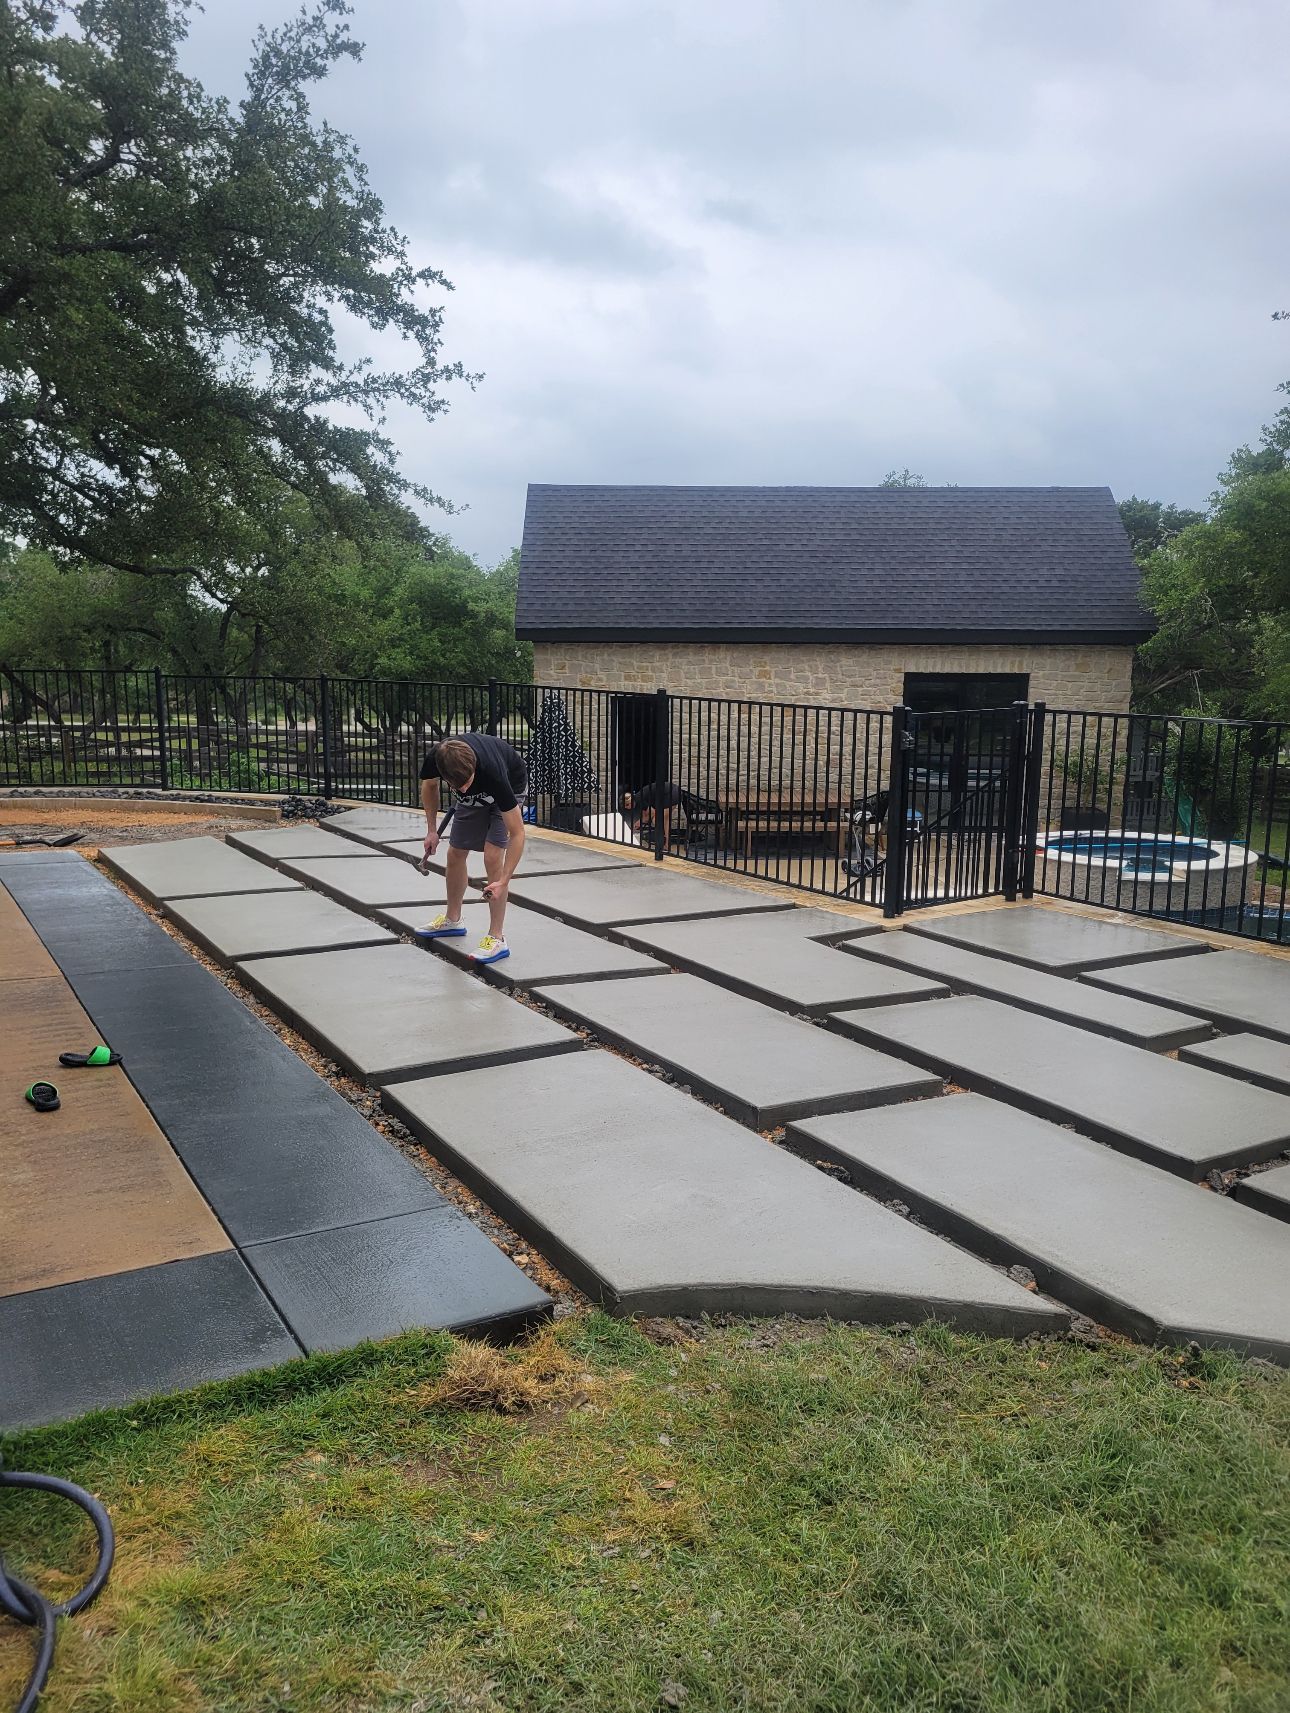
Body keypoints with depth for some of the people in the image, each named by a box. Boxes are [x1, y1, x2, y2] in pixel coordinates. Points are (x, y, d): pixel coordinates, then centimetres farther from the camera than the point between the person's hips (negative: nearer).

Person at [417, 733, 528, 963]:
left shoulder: (492, 772, -44)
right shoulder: (436, 759, -33)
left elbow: (517, 833, -36)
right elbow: (429, 784, -3)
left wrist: (503, 882, -41)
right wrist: (432, 830, -5)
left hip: (511, 787, -5)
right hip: (475, 796, 5)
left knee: (492, 857, -19)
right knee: (455, 854, 9)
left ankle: (497, 939, -12)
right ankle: (453, 920, 31)